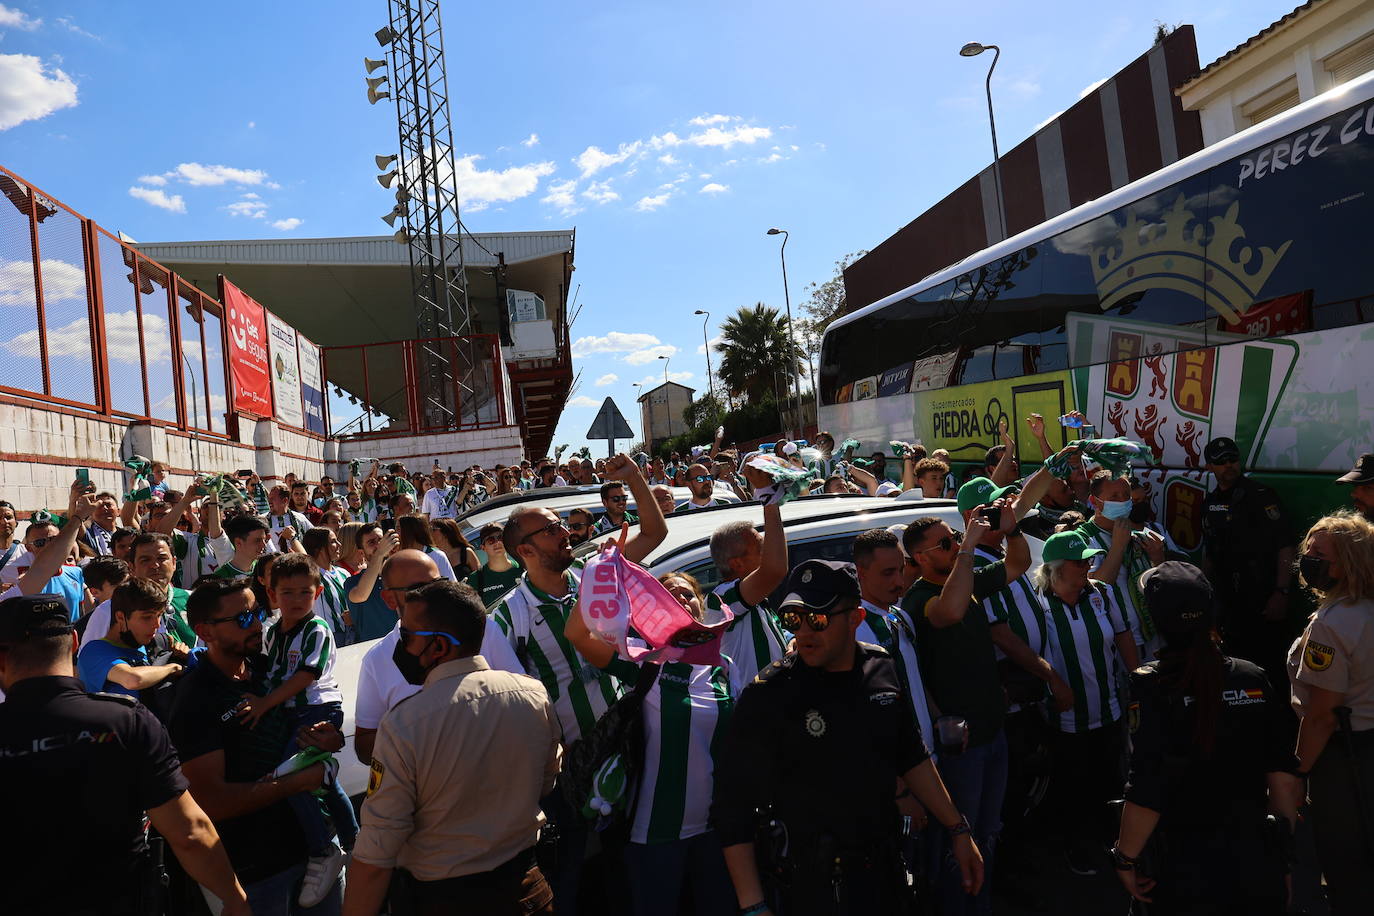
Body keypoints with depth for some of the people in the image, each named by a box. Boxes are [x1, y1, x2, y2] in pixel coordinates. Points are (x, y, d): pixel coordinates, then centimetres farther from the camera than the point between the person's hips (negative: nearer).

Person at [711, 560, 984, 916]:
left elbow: (912, 759, 13)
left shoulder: (883, 669, -2)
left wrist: (958, 830, 14)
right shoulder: (767, 696, -18)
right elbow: (733, 808, -15)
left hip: (885, 872, 5)